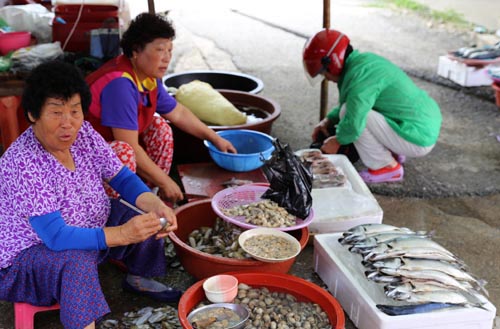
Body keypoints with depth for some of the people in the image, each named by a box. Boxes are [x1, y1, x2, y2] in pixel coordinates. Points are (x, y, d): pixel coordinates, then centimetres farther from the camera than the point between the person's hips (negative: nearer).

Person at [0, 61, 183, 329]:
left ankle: (138, 279, 25)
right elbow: (56, 236, -35)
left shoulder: (84, 134, -11)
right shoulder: (23, 163, -32)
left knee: (150, 219, 1)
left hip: (87, 230, 8)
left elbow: (123, 178, -4)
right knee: (77, 262, -37)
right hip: (30, 254, -8)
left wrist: (156, 205, -24)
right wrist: (123, 234, -43)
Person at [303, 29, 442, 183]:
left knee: (354, 110, -16)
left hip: (418, 140, -10)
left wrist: (337, 141, -7)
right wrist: (328, 121, 15)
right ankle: (394, 152, 16)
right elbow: (348, 102, 23)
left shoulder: (359, 76, -23)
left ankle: (387, 167, -5)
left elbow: (353, 123, -27)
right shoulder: (365, 60, 8)